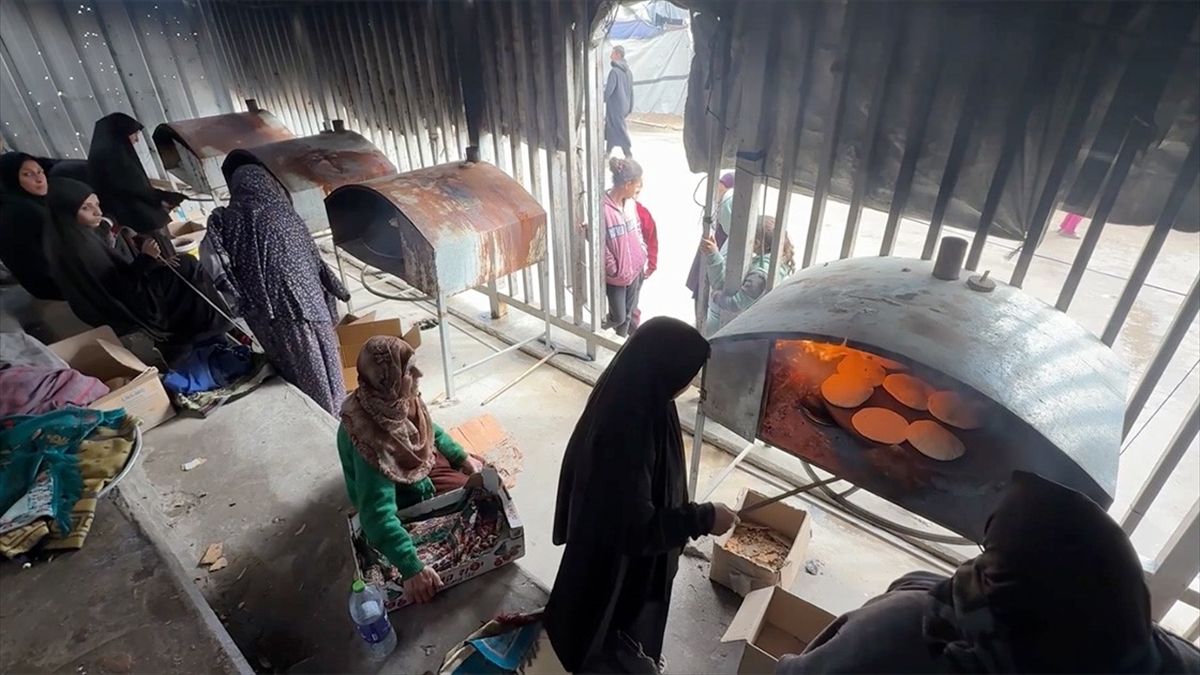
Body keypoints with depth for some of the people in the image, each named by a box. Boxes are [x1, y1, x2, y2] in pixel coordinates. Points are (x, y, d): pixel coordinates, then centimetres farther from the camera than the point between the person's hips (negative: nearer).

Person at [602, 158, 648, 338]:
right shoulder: (603, 208, -24)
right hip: (615, 275, -7)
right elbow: (600, 246, -20)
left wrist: (642, 253, 4)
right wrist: (615, 270, -15)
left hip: (635, 269, 7)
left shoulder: (630, 203, -1)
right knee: (618, 317, 5)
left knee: (629, 314, 18)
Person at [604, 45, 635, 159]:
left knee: (620, 130, -2)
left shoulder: (614, 71, -18)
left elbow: (609, 90, -20)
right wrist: (630, 107, 19)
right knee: (610, 127, 18)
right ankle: (608, 152, 26)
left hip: (615, 106, -8)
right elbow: (631, 91, 13)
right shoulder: (628, 71, 8)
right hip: (624, 106, 8)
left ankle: (629, 155, 0)